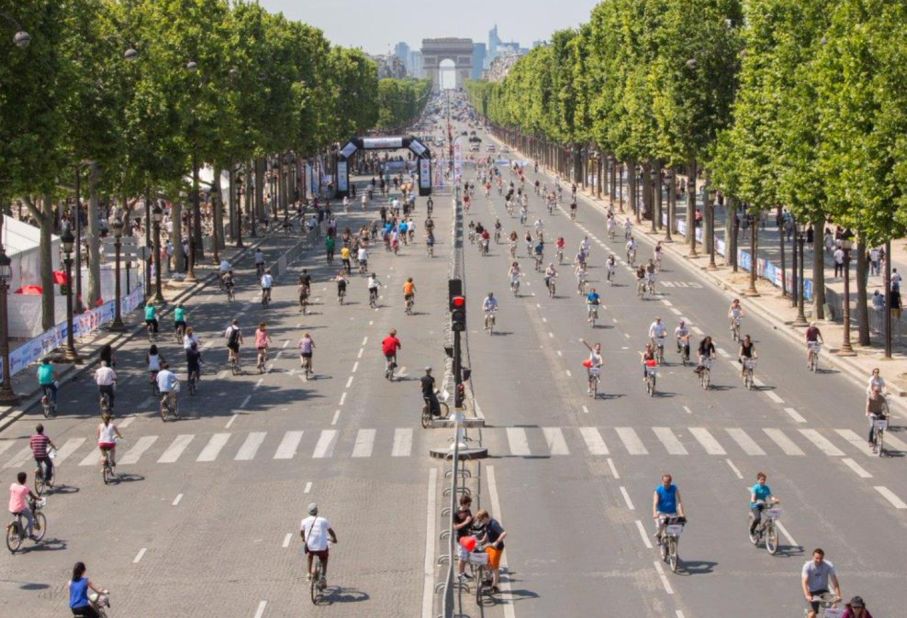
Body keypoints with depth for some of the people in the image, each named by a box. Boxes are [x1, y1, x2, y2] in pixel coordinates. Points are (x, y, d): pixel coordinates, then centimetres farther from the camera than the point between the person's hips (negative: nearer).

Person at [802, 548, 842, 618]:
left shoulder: (829, 565, -12)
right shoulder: (808, 566, -16)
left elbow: (834, 581, -17)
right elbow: (804, 582, -25)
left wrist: (838, 595, -32)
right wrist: (807, 596, -41)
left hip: (823, 591, 1)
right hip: (812, 592, -1)